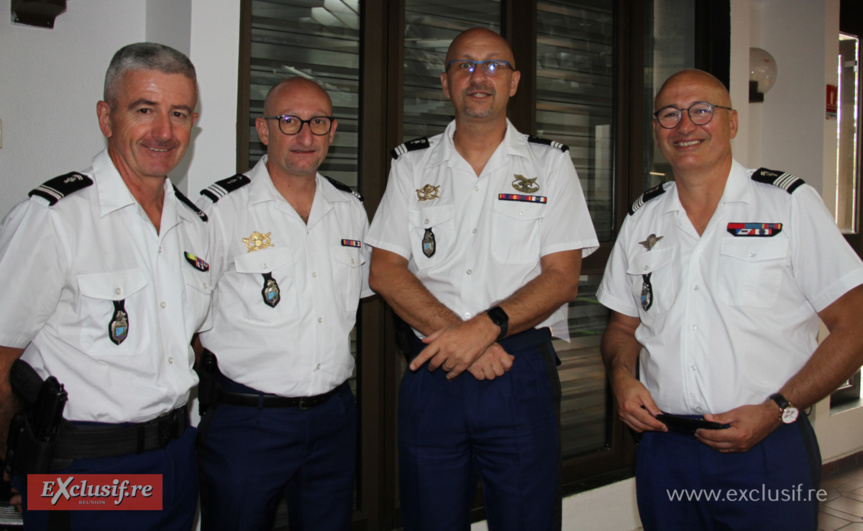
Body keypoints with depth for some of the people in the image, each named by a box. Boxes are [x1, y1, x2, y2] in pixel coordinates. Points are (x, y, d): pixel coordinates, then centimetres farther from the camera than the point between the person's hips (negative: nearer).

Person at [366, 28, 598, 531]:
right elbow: (386, 269, 0)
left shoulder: (550, 163, 5)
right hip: (432, 372, 2)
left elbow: (562, 277, -3)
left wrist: (485, 327, -18)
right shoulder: (413, 163, 8)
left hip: (523, 376, -1)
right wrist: (458, 337, -13)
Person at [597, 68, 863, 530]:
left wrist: (778, 410, -14)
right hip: (663, 449, 3)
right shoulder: (642, 220, 8)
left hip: (768, 453, -3)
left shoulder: (791, 204, -3)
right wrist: (623, 376, -5)